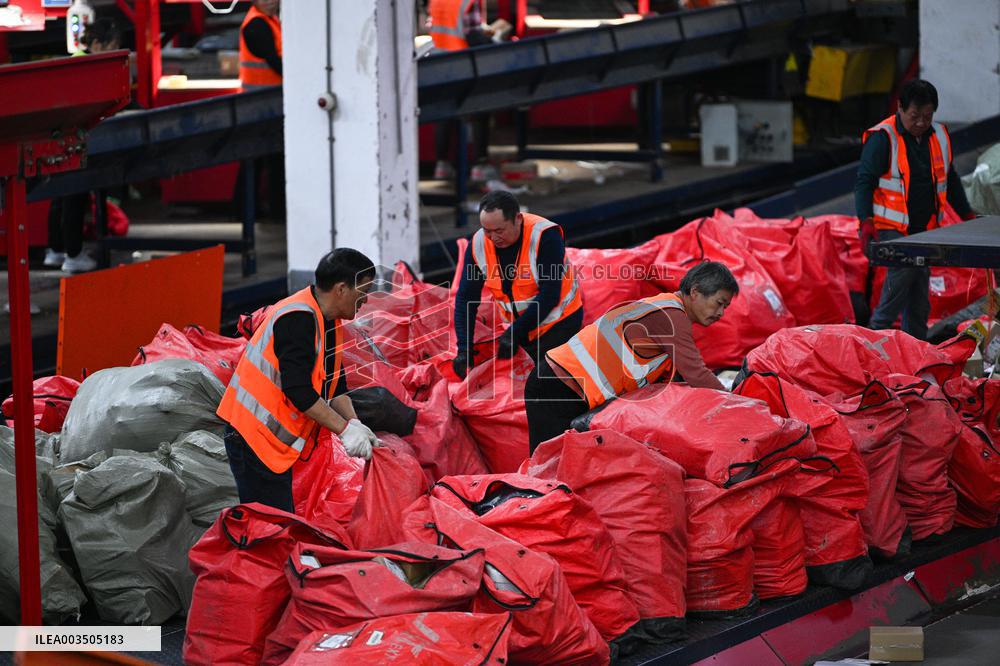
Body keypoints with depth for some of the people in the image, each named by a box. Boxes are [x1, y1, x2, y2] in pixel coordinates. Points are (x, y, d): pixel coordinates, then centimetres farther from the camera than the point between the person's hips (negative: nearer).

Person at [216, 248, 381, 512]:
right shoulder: (298, 320, -21)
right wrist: (345, 429, -22)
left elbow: (335, 386, 15)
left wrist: (355, 424, -1)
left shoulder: (329, 322, 11)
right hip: (253, 437, -10)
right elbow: (299, 391, -26)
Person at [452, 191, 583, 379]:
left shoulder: (545, 236, -24)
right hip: (518, 326, 5)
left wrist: (515, 332, -28)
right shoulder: (479, 245, -9)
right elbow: (466, 298, -6)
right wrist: (464, 348, -18)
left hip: (559, 323, -5)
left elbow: (549, 296, -24)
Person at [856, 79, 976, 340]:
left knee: (920, 290, 7)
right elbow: (864, 182, -13)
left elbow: (950, 181, 23)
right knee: (903, 271, -23)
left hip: (924, 228, 7)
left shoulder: (939, 136, 11)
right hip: (892, 228, -6)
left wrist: (968, 216, 21)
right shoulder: (883, 138, -10)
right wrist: (866, 222, -24)